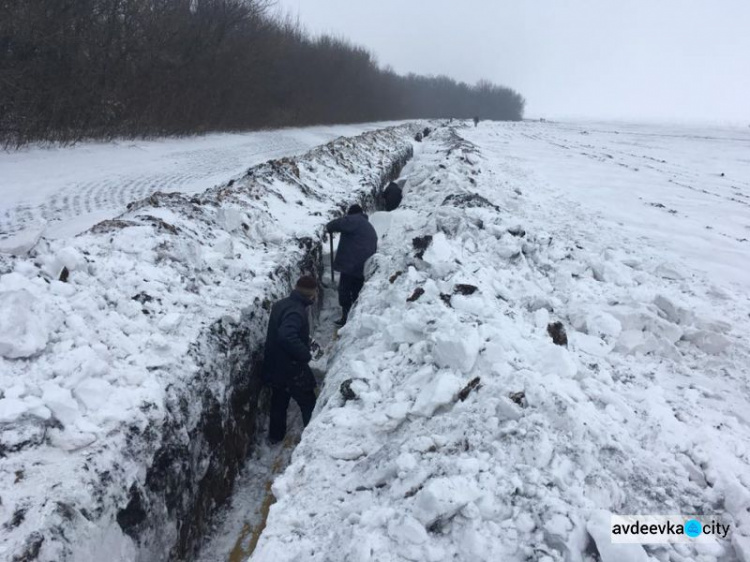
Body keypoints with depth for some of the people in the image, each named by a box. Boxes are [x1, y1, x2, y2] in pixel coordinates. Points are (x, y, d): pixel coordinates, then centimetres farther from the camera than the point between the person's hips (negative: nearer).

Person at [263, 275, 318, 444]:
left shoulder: (283, 304, 3)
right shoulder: (296, 311, -27)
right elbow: (287, 337, -42)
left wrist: (306, 342, 10)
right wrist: (306, 354, -29)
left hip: (275, 365, 9)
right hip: (290, 368, -9)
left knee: (279, 401, 25)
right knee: (309, 403, 10)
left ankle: (276, 436, 40)